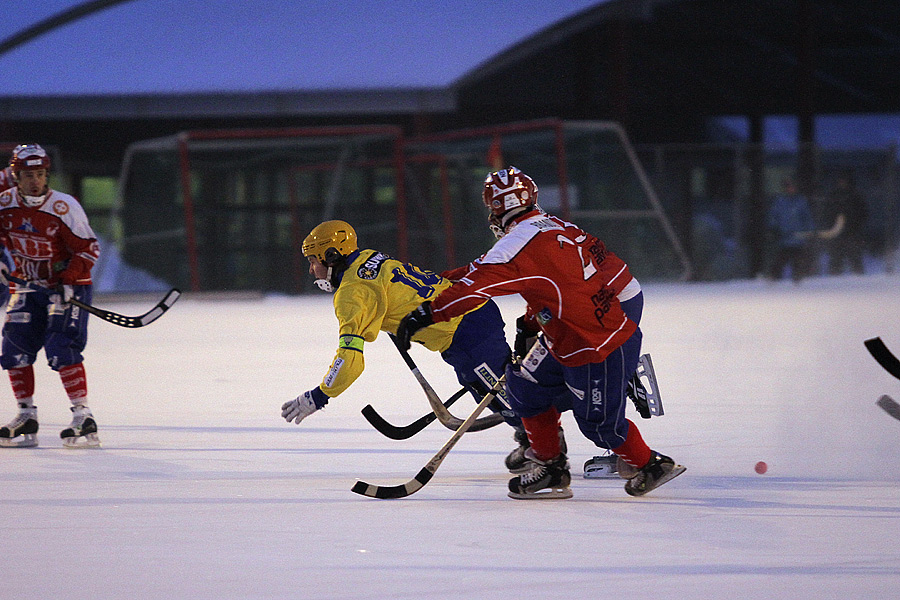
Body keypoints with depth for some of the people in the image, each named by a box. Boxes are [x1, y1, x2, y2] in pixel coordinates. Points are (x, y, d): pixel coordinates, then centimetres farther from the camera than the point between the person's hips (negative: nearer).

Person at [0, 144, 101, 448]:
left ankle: (83, 417, -18)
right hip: (26, 285, 5)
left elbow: (88, 248, -14)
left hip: (66, 286, -5)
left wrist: (69, 281, -23)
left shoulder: (65, 207, -19)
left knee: (62, 349, -19)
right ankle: (26, 417, 12)